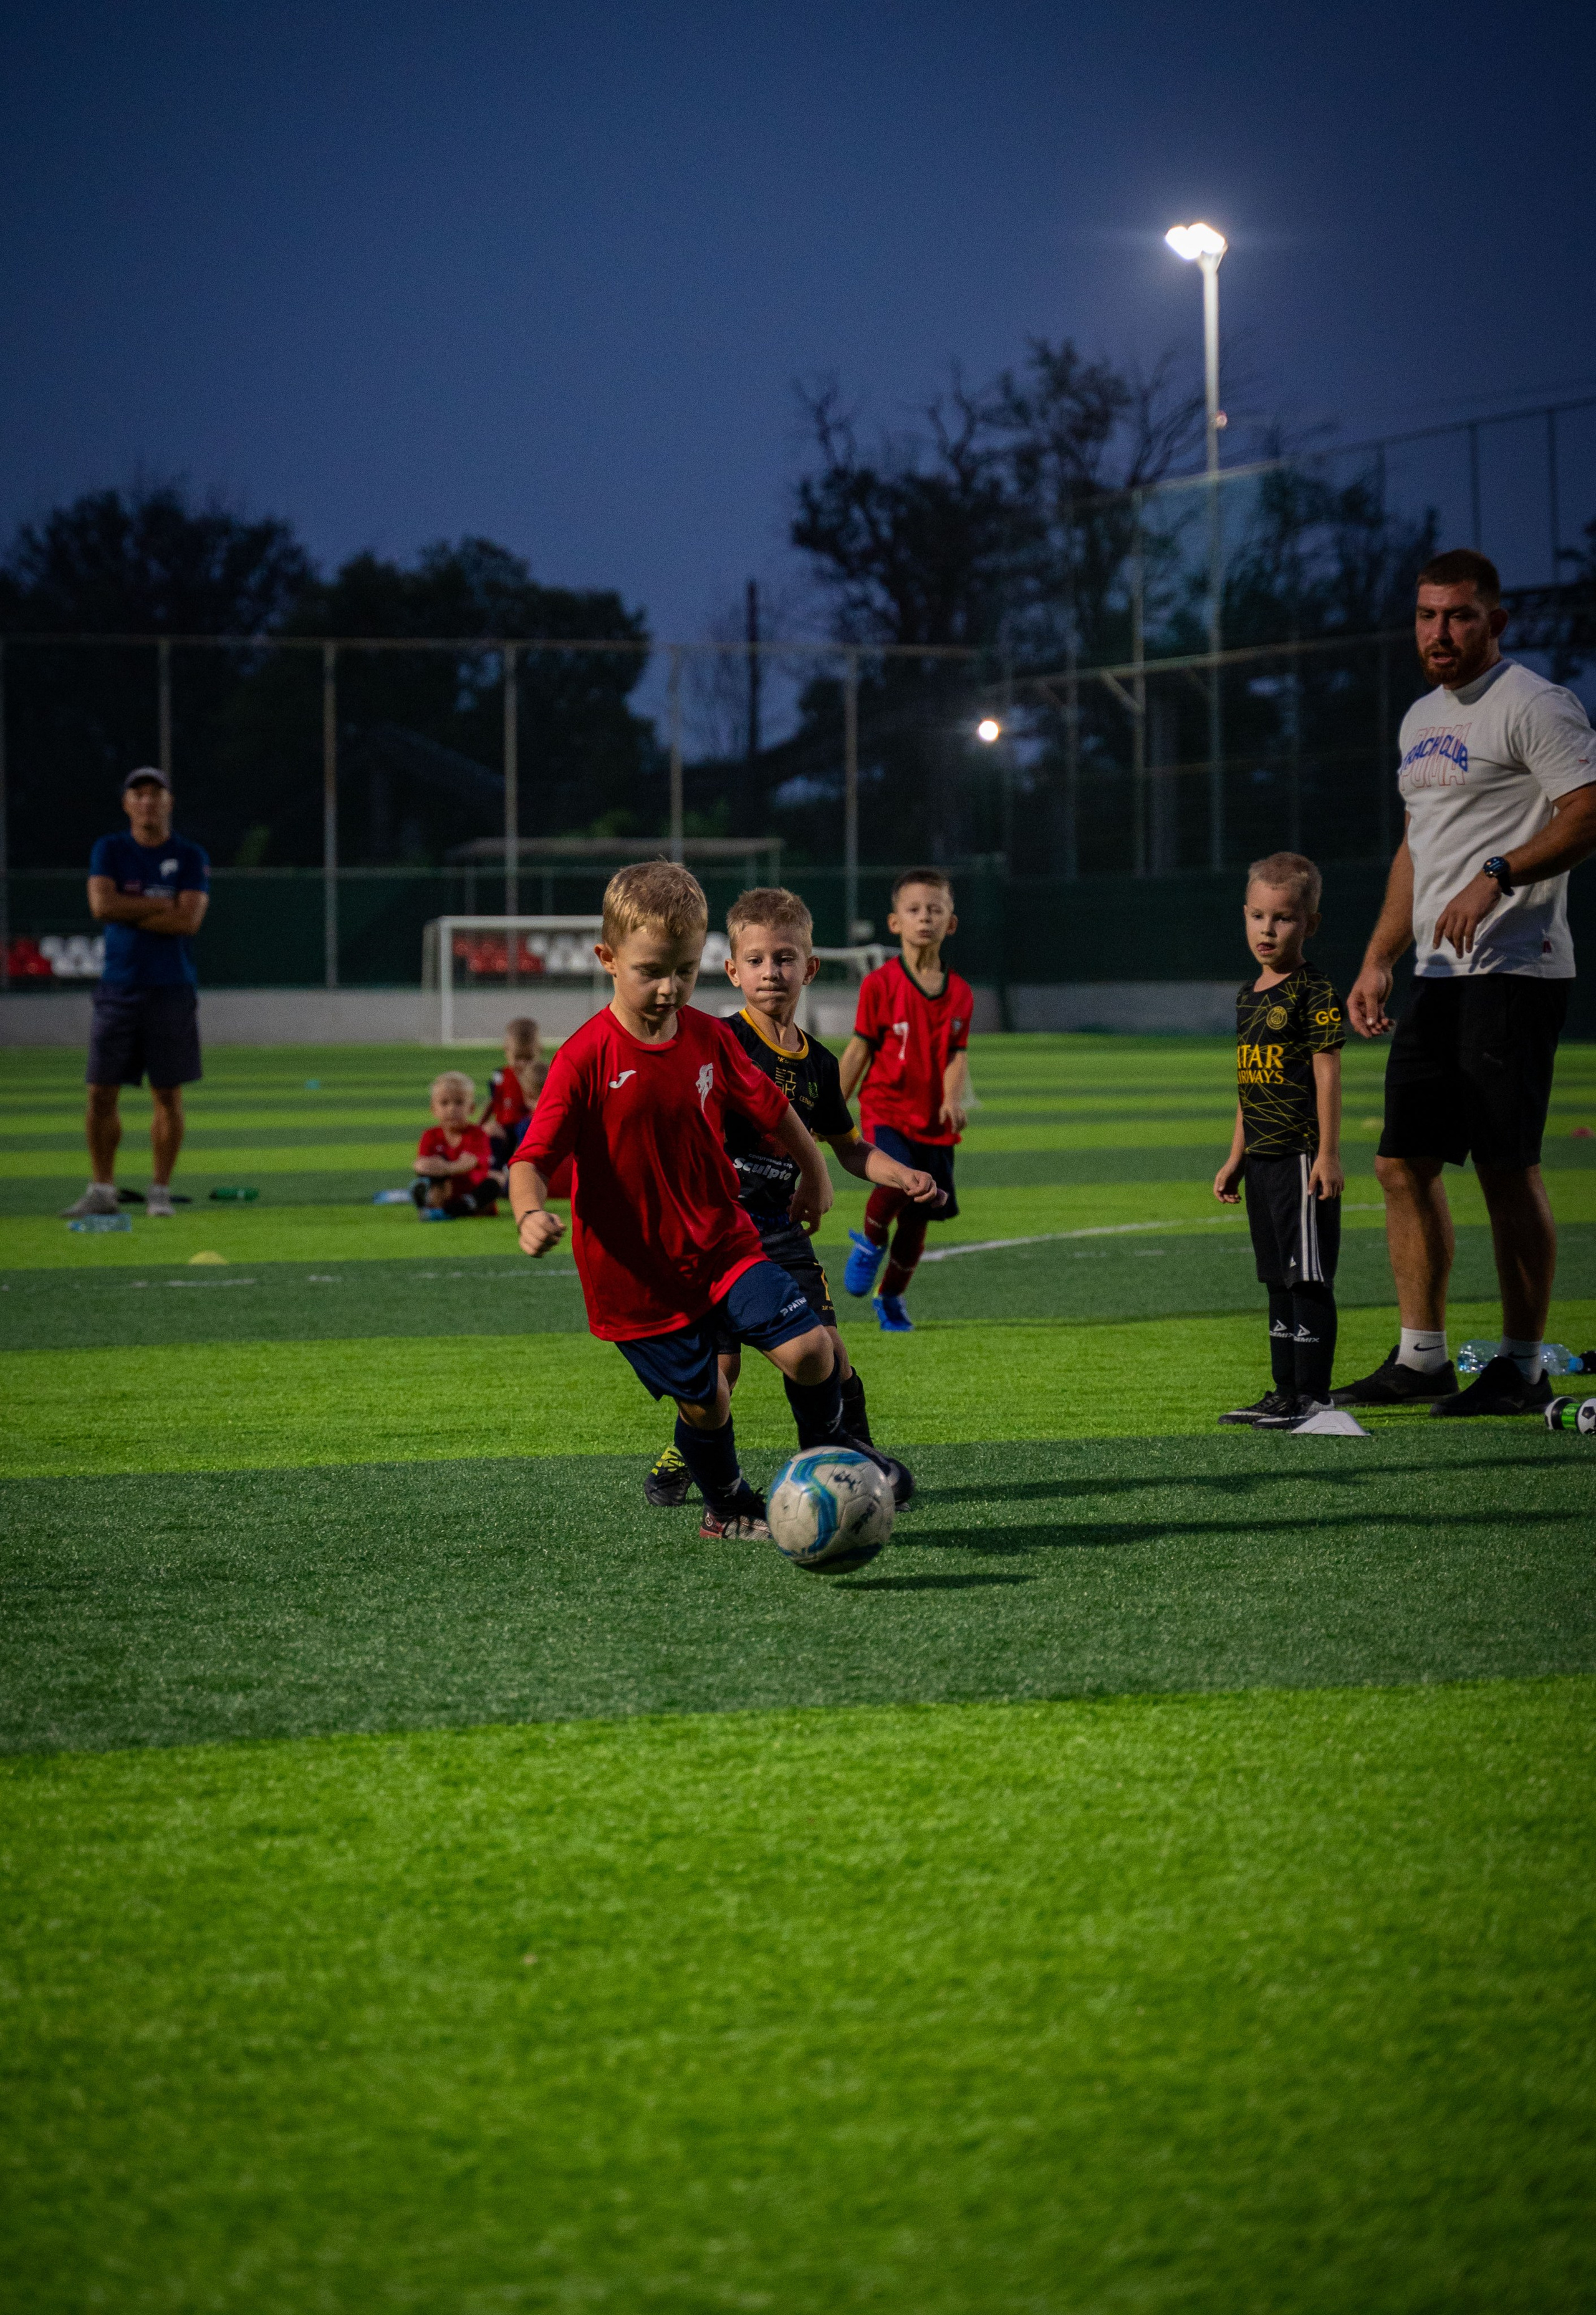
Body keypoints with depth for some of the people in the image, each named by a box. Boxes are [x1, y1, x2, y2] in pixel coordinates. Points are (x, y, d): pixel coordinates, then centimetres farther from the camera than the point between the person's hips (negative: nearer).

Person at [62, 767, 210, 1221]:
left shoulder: (190, 858, 3)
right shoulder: (109, 851, 6)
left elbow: (189, 920, -11)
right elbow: (102, 905, -10)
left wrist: (127, 912, -8)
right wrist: (161, 905, -9)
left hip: (172, 990, -1)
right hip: (118, 989, 1)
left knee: (168, 1095, 0)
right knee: (101, 1093, -1)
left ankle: (160, 1191, 8)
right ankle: (102, 1190, 8)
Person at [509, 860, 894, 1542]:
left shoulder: (709, 1038, -2)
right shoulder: (585, 1058, -16)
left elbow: (769, 1105, 16)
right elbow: (532, 1157, -18)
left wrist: (813, 1172, 27)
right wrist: (531, 1213, -38)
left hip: (723, 1246, 4)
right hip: (636, 1274, -4)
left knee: (809, 1349, -13)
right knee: (703, 1400, 5)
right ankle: (727, 1508, 35)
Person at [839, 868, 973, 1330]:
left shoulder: (959, 993, 5)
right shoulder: (880, 985, -6)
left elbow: (957, 1055, 3)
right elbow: (860, 1051, -1)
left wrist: (954, 1099, -18)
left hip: (933, 1123, 4)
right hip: (885, 1109, -4)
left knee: (917, 1219, 9)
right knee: (896, 1179, -31)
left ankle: (892, 1298, 32)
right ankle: (870, 1241, 1)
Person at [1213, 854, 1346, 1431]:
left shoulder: (1314, 992, -9)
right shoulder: (1249, 995, 14)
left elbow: (1327, 1074, -13)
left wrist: (1328, 1154, -17)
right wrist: (1235, 1158, 20)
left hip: (1301, 1156, -9)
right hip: (1263, 1159, 9)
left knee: (1308, 1278, -6)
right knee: (1279, 1279, 13)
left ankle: (1314, 1395, -4)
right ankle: (1285, 1393, 19)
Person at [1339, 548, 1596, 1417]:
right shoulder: (1421, 719, 19)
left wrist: (1497, 876, -26)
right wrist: (1377, 964, 19)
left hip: (1514, 972, -9)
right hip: (1438, 976, 9)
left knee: (1507, 1166, -8)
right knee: (1403, 1163, 8)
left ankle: (1521, 1368, -2)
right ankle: (1419, 1359, 16)